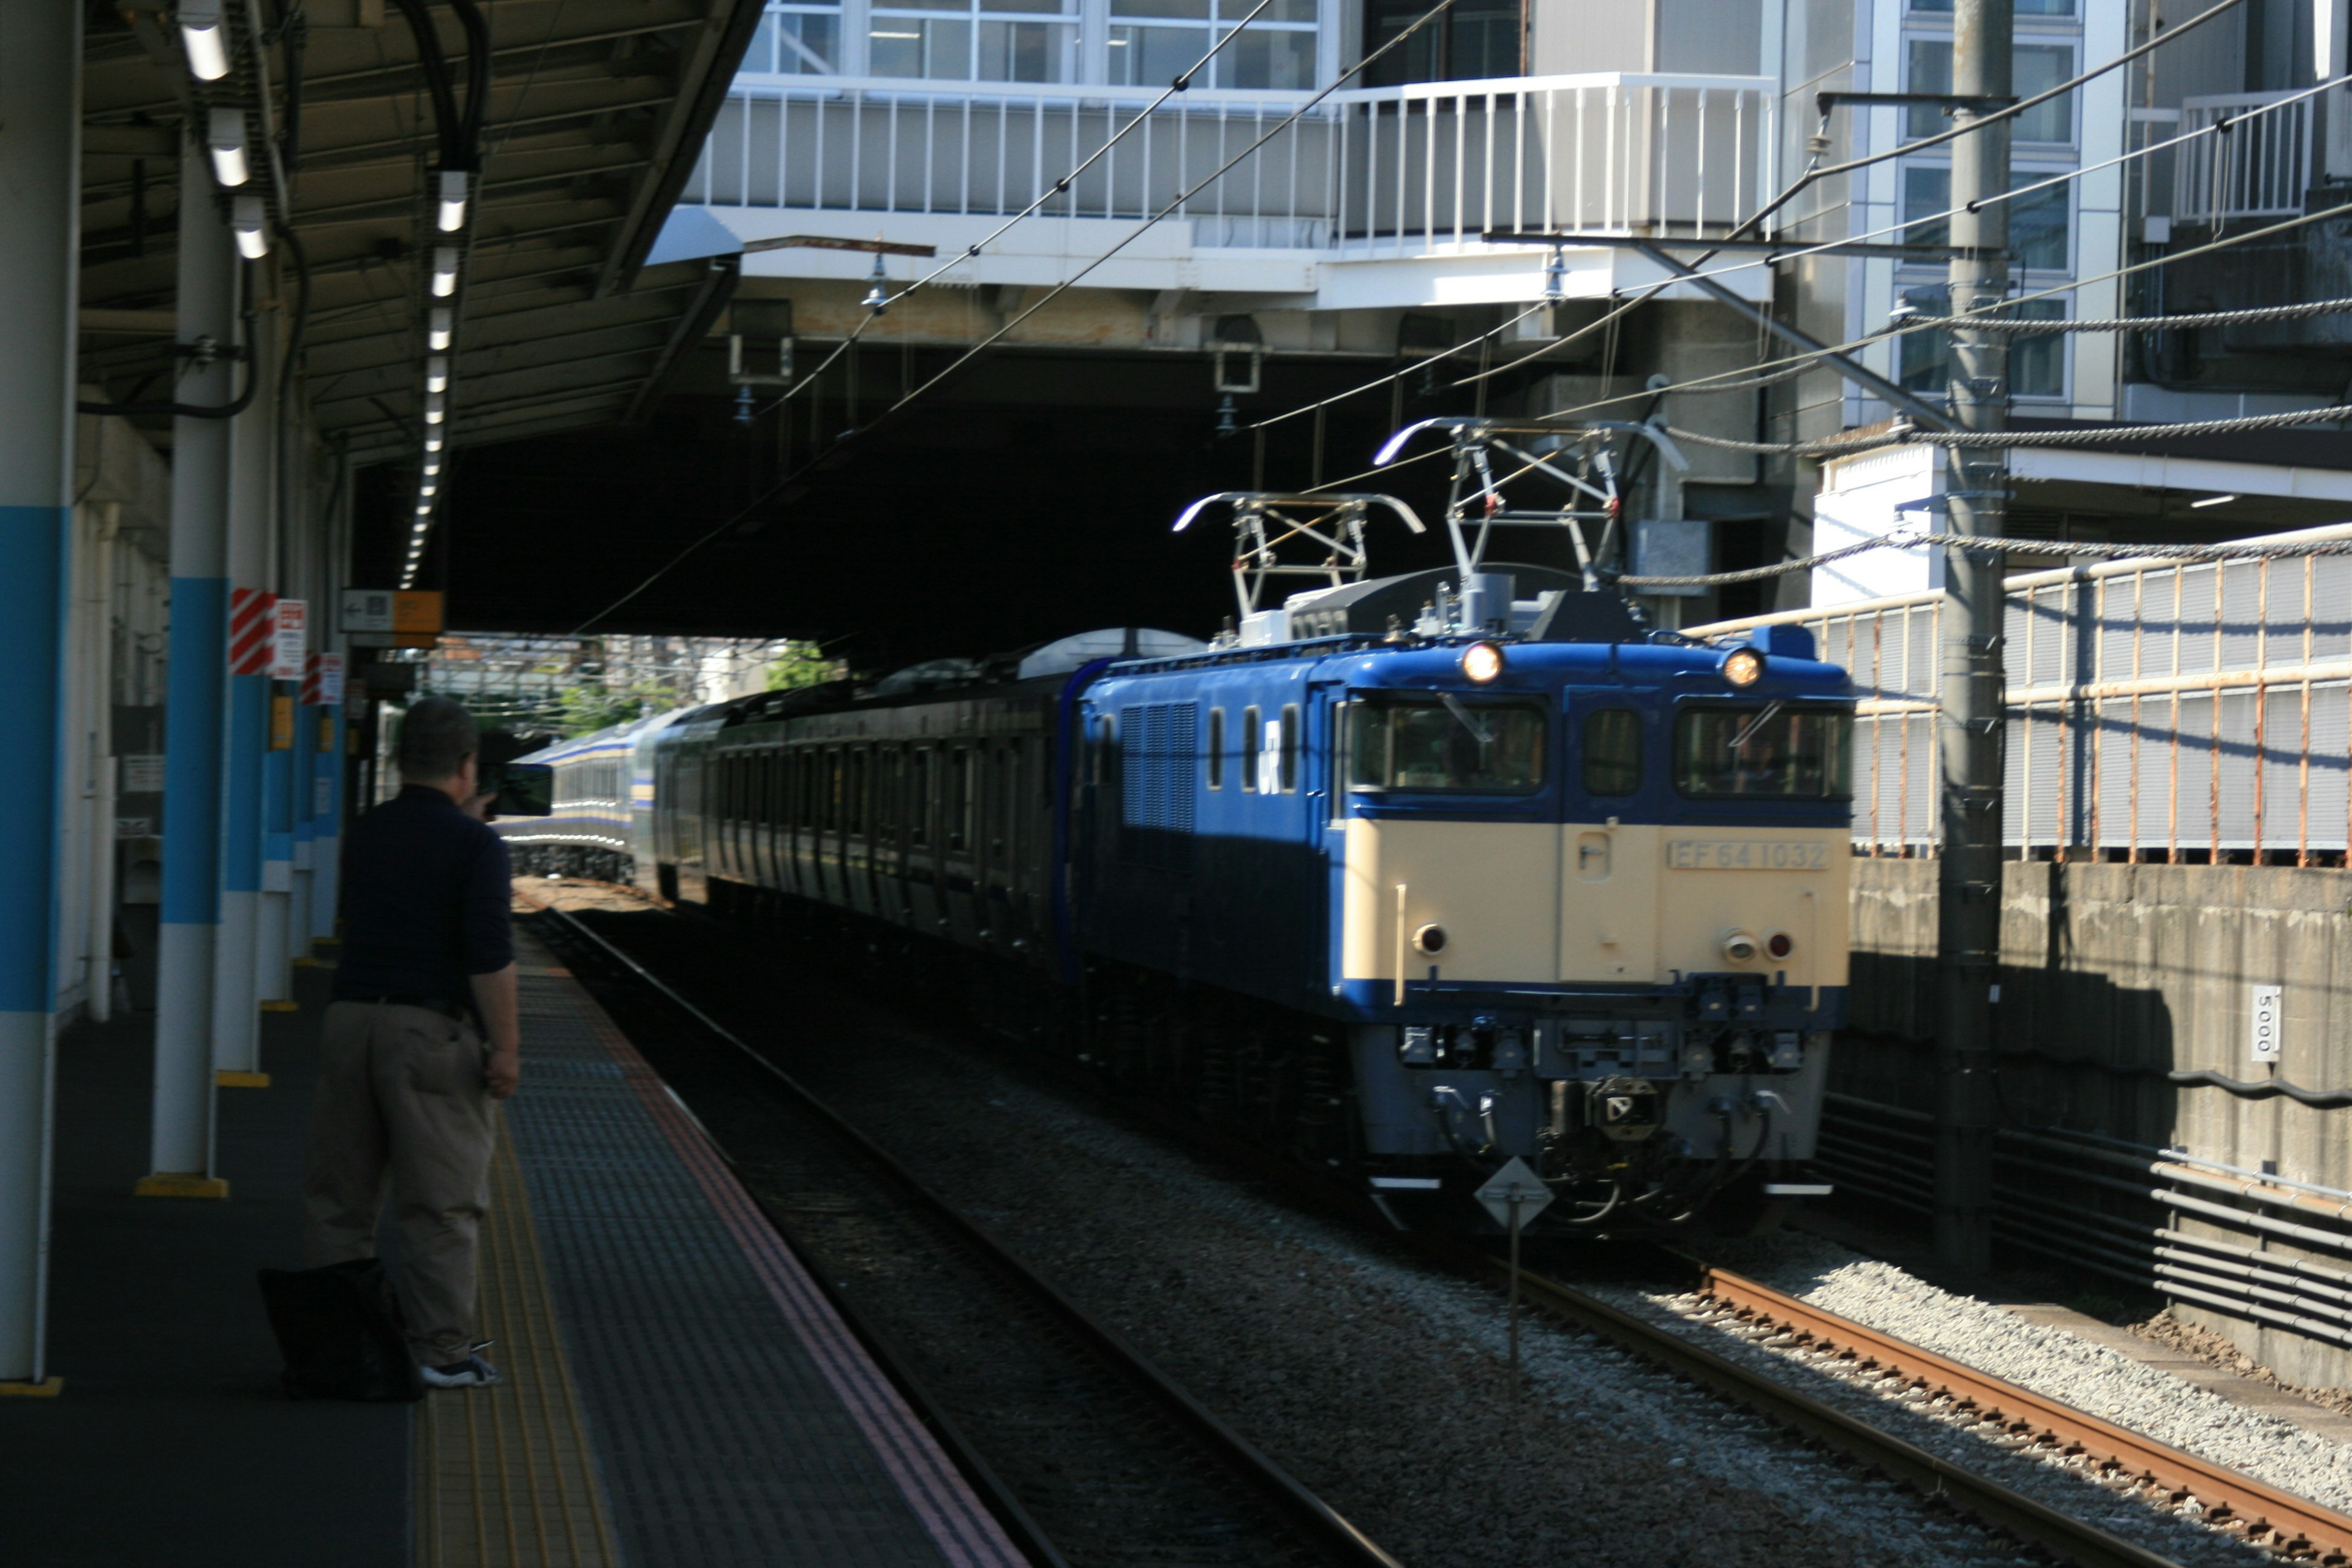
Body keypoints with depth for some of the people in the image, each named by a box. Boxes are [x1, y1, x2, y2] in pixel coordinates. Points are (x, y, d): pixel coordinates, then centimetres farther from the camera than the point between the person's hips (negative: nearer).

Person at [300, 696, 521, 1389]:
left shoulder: (365, 835, 9)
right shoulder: (474, 845, -9)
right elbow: (490, 957, -15)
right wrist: (505, 1047, -10)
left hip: (350, 1019, 6)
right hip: (433, 1028, -6)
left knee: (337, 1197, 11)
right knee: (440, 1201, 0)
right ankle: (442, 1350, 1)